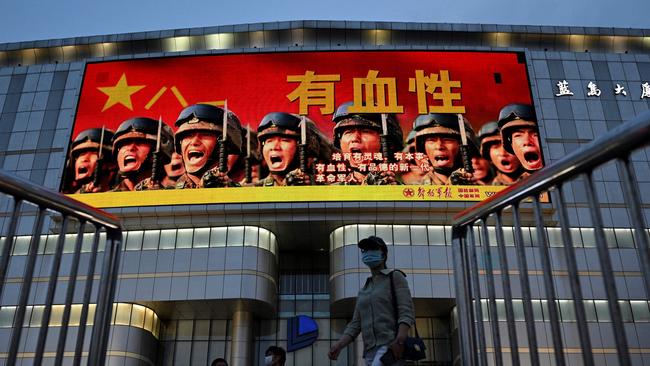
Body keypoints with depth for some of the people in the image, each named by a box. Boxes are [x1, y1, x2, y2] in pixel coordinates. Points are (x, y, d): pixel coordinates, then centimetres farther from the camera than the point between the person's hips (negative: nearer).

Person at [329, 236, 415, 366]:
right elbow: (355, 325, 17)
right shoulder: (363, 291, 26)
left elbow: (406, 312, -8)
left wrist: (400, 341, -25)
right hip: (371, 353, 7)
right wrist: (339, 345, -2)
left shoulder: (395, 277, 6)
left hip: (391, 347, -7)